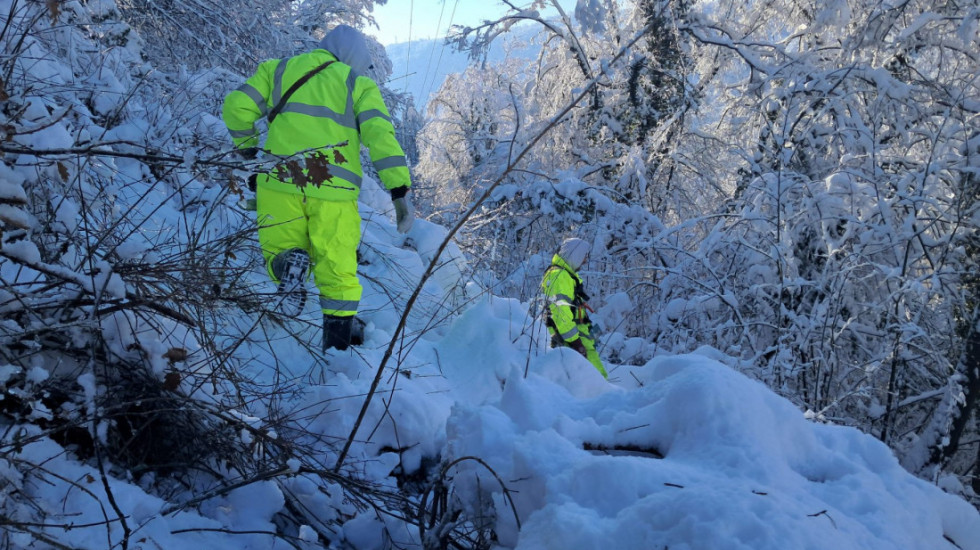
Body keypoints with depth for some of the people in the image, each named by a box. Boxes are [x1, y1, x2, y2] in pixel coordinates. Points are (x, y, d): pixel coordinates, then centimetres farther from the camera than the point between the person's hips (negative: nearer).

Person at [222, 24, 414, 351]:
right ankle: (338, 342, 12)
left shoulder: (278, 69, 19)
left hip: (280, 181, 1)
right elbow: (381, 136, -2)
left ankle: (286, 263, -16)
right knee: (337, 269, 12)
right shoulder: (359, 84, 12)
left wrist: (245, 145, 27)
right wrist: (400, 191, -6)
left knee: (278, 253, 17)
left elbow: (237, 106, 10)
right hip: (334, 189, -1)